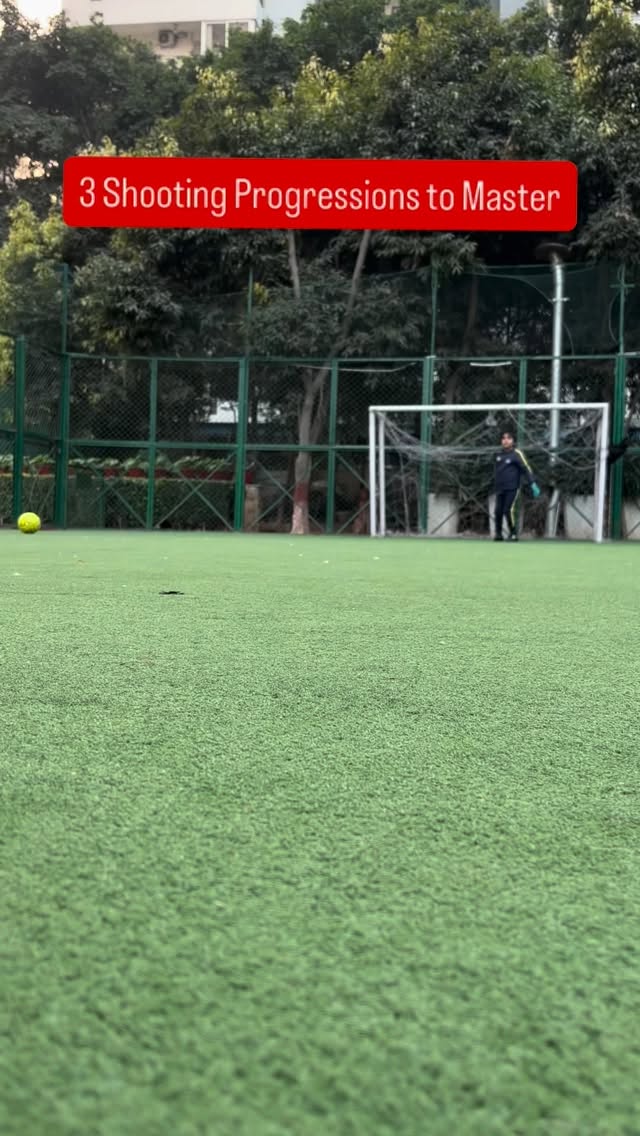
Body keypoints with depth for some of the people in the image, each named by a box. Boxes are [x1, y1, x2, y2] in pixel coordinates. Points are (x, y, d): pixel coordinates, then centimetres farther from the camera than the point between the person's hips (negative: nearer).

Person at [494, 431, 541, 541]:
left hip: (513, 488, -5)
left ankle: (513, 534, -3)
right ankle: (498, 534, 12)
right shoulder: (499, 454, 12)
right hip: (500, 488, 6)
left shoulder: (516, 454, -6)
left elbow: (526, 469, -10)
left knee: (509, 510, -14)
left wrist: (533, 484, -17)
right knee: (498, 511, 1)